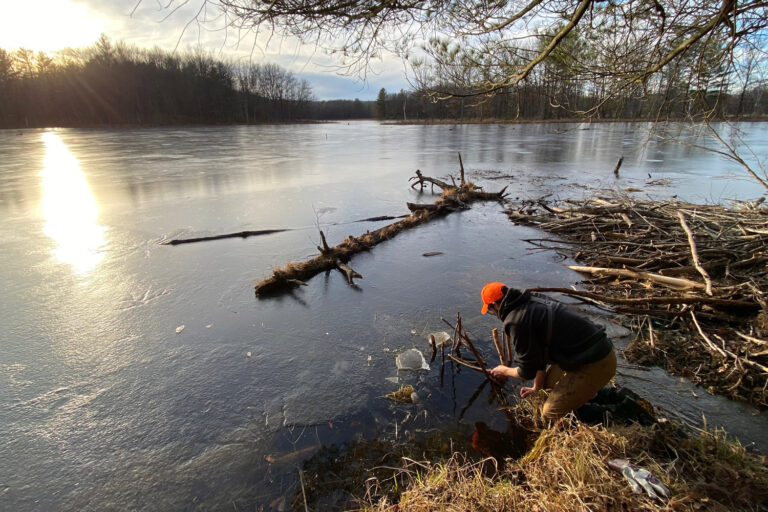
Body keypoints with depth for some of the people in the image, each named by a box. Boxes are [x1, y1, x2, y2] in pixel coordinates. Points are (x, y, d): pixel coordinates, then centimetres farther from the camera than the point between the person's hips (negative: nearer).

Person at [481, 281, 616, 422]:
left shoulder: (517, 321, -19)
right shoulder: (532, 302, 9)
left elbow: (527, 371, -9)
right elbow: (540, 352, 20)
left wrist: (505, 371, 12)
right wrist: (536, 387, 29)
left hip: (594, 365, -9)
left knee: (550, 414, 0)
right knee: (548, 380, 24)